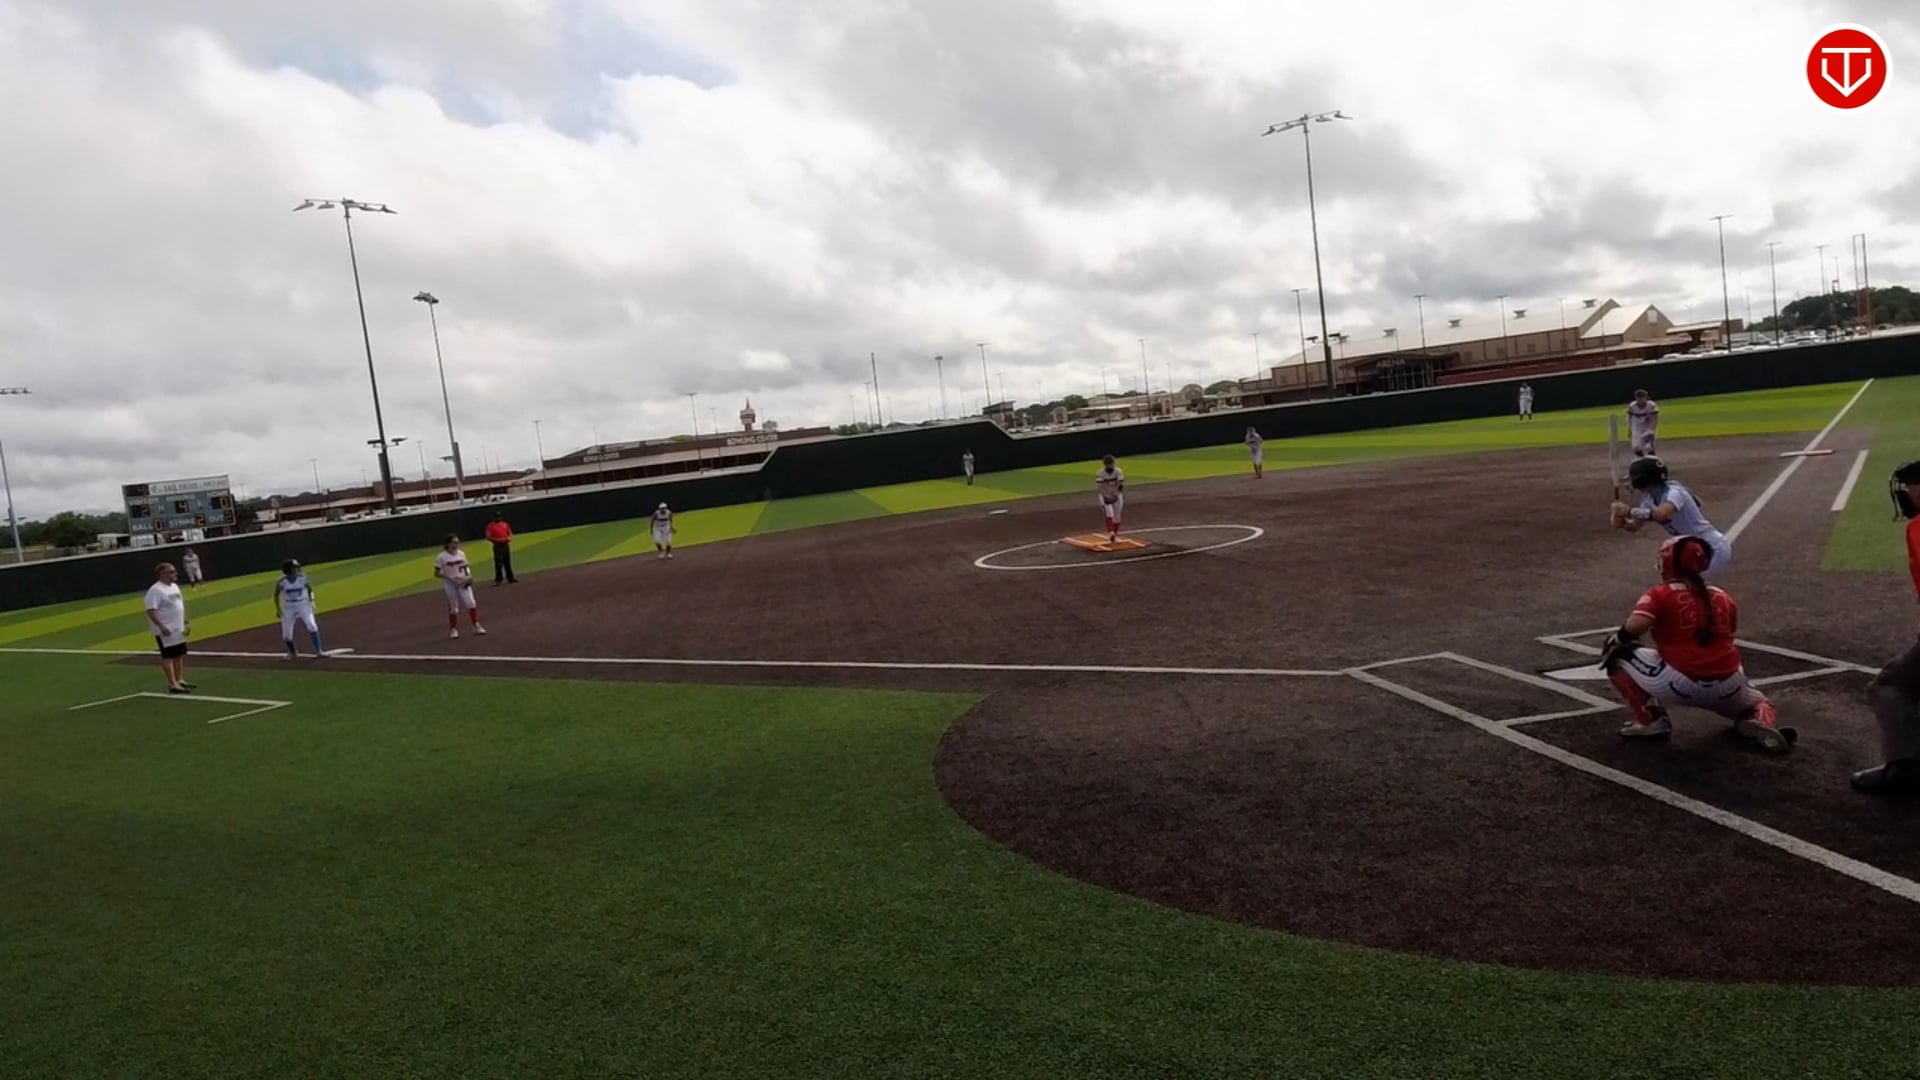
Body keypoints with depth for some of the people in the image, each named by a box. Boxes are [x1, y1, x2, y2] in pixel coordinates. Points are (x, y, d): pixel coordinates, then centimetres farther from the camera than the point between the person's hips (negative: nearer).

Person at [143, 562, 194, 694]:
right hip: (166, 630, -9)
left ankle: (180, 680, 26)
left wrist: (186, 621, 18)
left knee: (180, 655, 15)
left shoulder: (174, 586, 12)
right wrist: (161, 626, -28)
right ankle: (173, 685, -2)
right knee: (168, 656, -4)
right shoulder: (155, 590, -18)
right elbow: (151, 611, -23)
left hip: (178, 628, 9)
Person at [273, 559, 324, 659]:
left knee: (312, 626, -18)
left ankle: (318, 651, -11)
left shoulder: (303, 578, -12)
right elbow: (276, 594, 3)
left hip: (303, 606, -1)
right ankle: (292, 652, 31)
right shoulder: (281, 582, -12)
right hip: (288, 608, 1)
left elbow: (310, 589, 5)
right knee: (286, 634, 4)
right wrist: (278, 609, 0)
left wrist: (311, 601, -6)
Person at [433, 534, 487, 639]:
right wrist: (449, 577, -19)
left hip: (463, 583, 2)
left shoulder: (461, 554, 1)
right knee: (453, 607, 6)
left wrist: (469, 576, -7)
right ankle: (453, 629, 23)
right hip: (450, 585, -2)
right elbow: (436, 573, -7)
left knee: (471, 603, -5)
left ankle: (477, 625, 7)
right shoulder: (442, 557, -10)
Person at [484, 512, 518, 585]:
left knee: (507, 562, 12)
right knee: (499, 563, -12)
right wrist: (497, 540, -22)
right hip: (498, 546, -6)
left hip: (506, 545, 6)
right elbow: (488, 537, -11)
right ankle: (498, 579, -8)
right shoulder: (491, 526, -6)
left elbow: (510, 533, 19)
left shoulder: (505, 524, 11)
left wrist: (509, 538, -3)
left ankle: (510, 578, 19)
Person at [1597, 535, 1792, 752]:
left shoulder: (1659, 595, -1)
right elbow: (1727, 638, 18)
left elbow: (1634, 627, -18)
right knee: (1755, 701, 38)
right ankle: (1763, 724, 2)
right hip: (1728, 688, 5)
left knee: (1616, 654, 12)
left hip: (1679, 683, -5)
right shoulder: (1723, 597, 15)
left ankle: (1651, 720, 4)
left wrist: (1618, 639, 1)